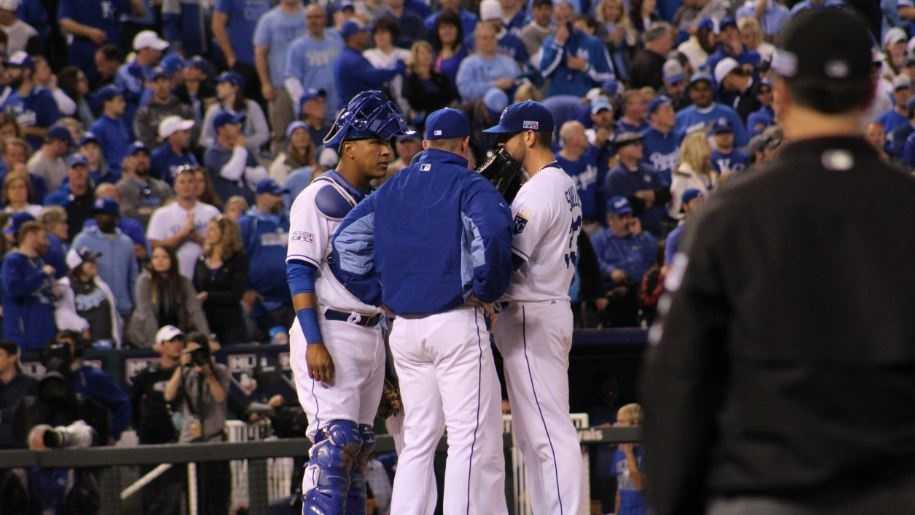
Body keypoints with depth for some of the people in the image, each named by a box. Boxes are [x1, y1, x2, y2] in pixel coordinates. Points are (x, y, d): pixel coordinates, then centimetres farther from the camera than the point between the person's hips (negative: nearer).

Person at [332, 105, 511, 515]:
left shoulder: (392, 189, 14)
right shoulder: (469, 186, -5)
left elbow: (346, 240, 10)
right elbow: (492, 235, -23)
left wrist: (377, 295, 11)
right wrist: (485, 291, -10)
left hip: (404, 327, 6)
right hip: (457, 324, -6)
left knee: (418, 438, 13)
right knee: (473, 438, -5)